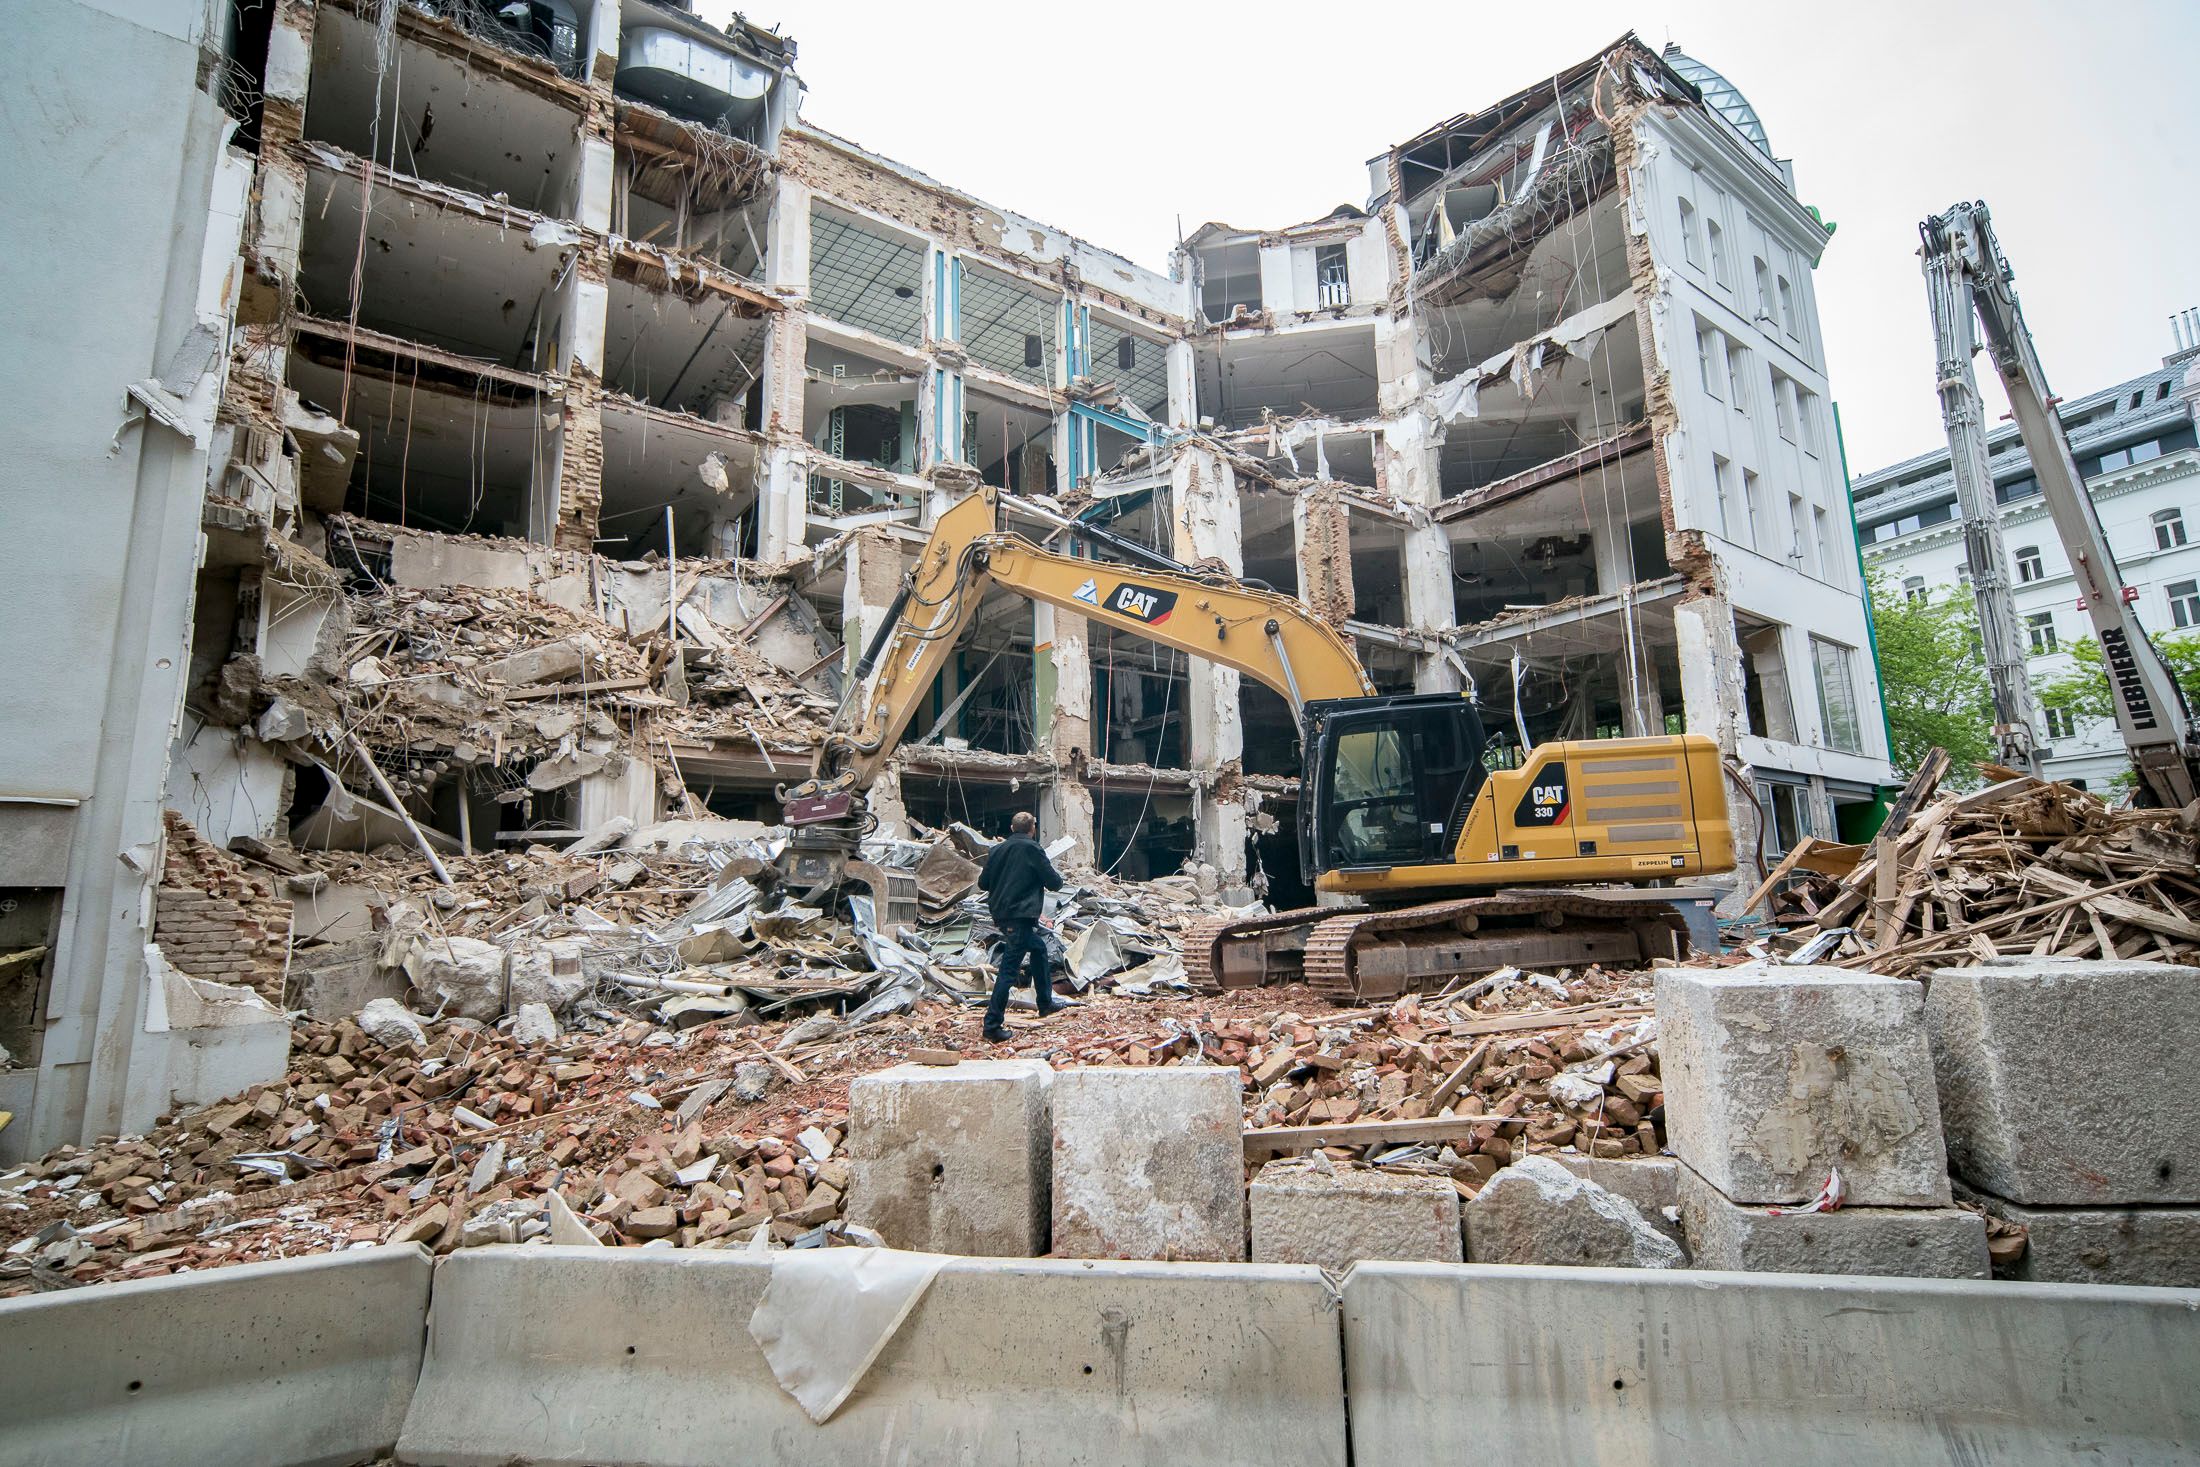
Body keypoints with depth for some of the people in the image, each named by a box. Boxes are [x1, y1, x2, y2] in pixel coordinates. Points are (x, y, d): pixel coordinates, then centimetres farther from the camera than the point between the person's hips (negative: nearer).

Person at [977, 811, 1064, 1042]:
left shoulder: (997, 850, 7)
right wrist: (1057, 876, 17)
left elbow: (983, 883, 14)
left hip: (1001, 914, 8)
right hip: (1021, 916, -8)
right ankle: (992, 1025, -8)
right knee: (1009, 968, -7)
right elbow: (1054, 883, -6)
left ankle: (1045, 1003, 37)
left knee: (1038, 947, 27)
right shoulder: (1032, 849, -9)